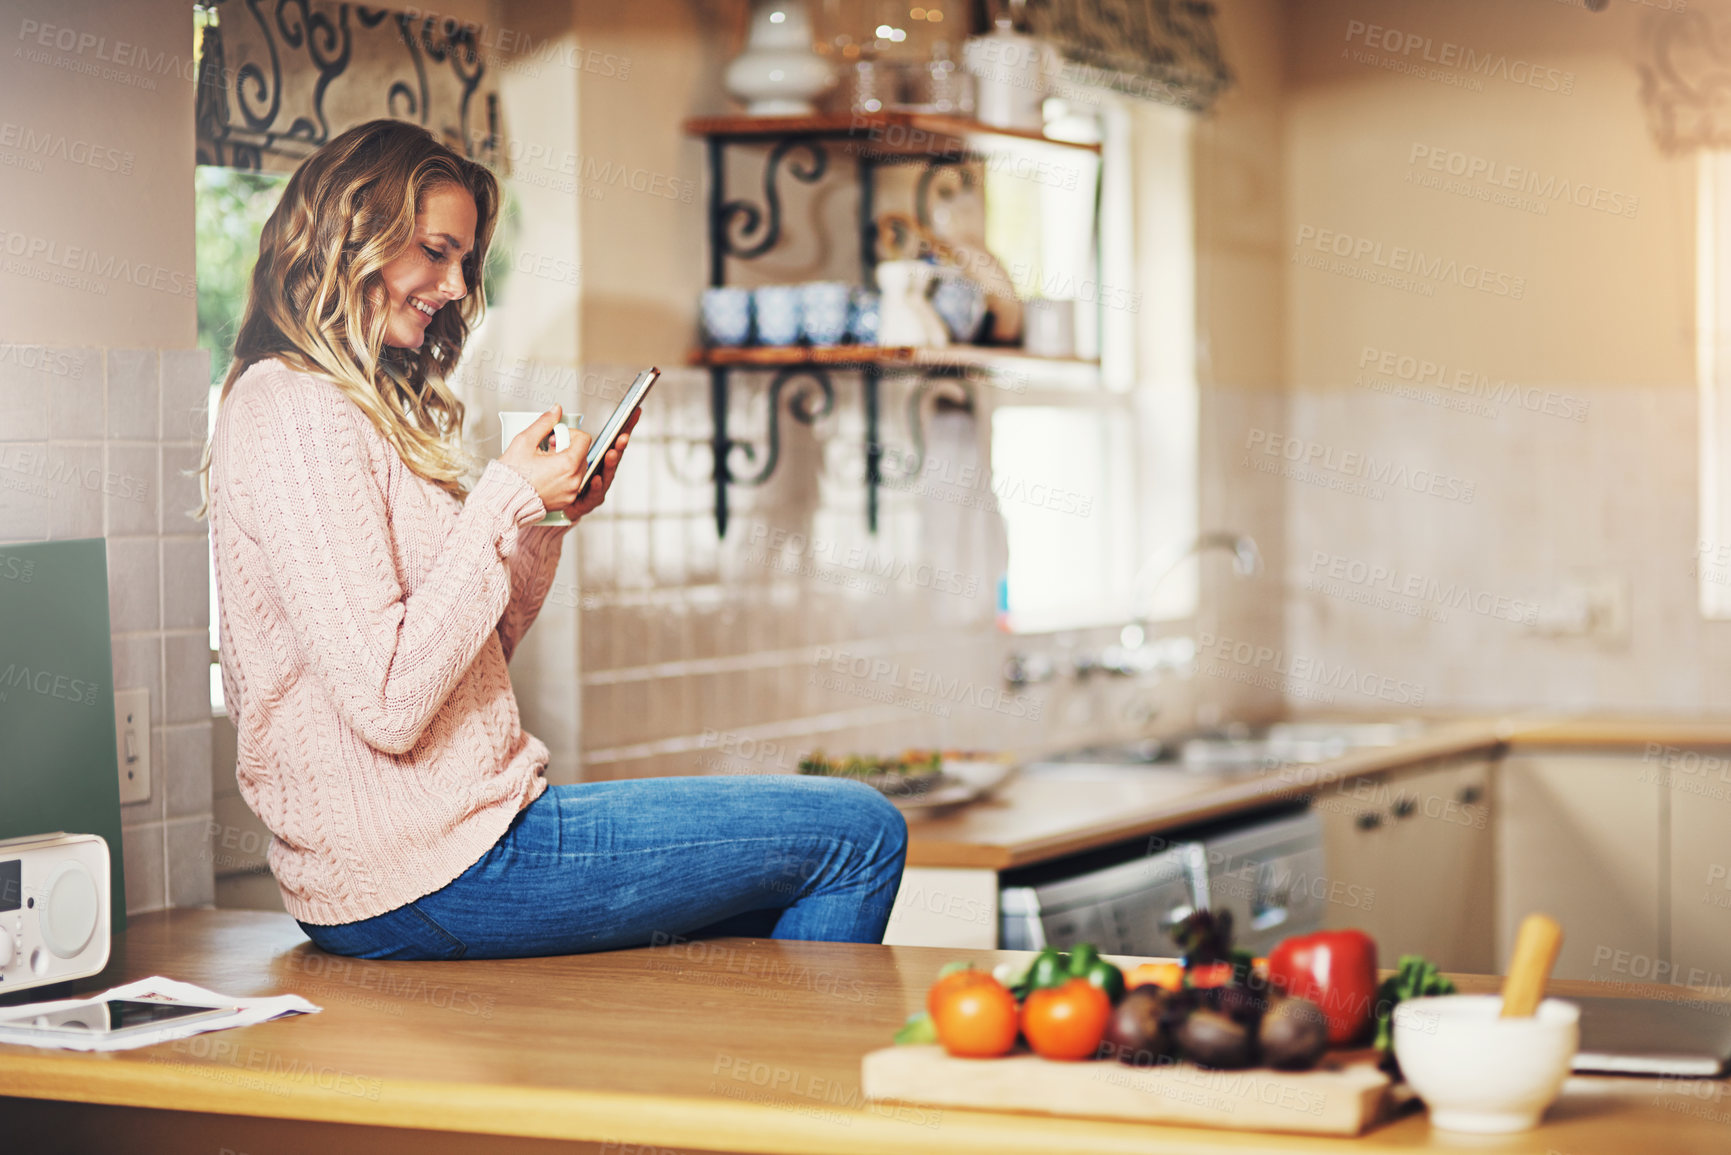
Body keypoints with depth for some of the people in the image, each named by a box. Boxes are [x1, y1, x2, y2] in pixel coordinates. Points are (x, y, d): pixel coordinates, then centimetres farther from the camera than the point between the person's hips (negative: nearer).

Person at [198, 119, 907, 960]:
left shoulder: (352, 411, 18)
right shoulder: (295, 414, -14)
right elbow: (388, 703, -22)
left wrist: (547, 516, 4)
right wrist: (505, 502, -15)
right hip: (423, 875, -10)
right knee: (858, 833, -4)